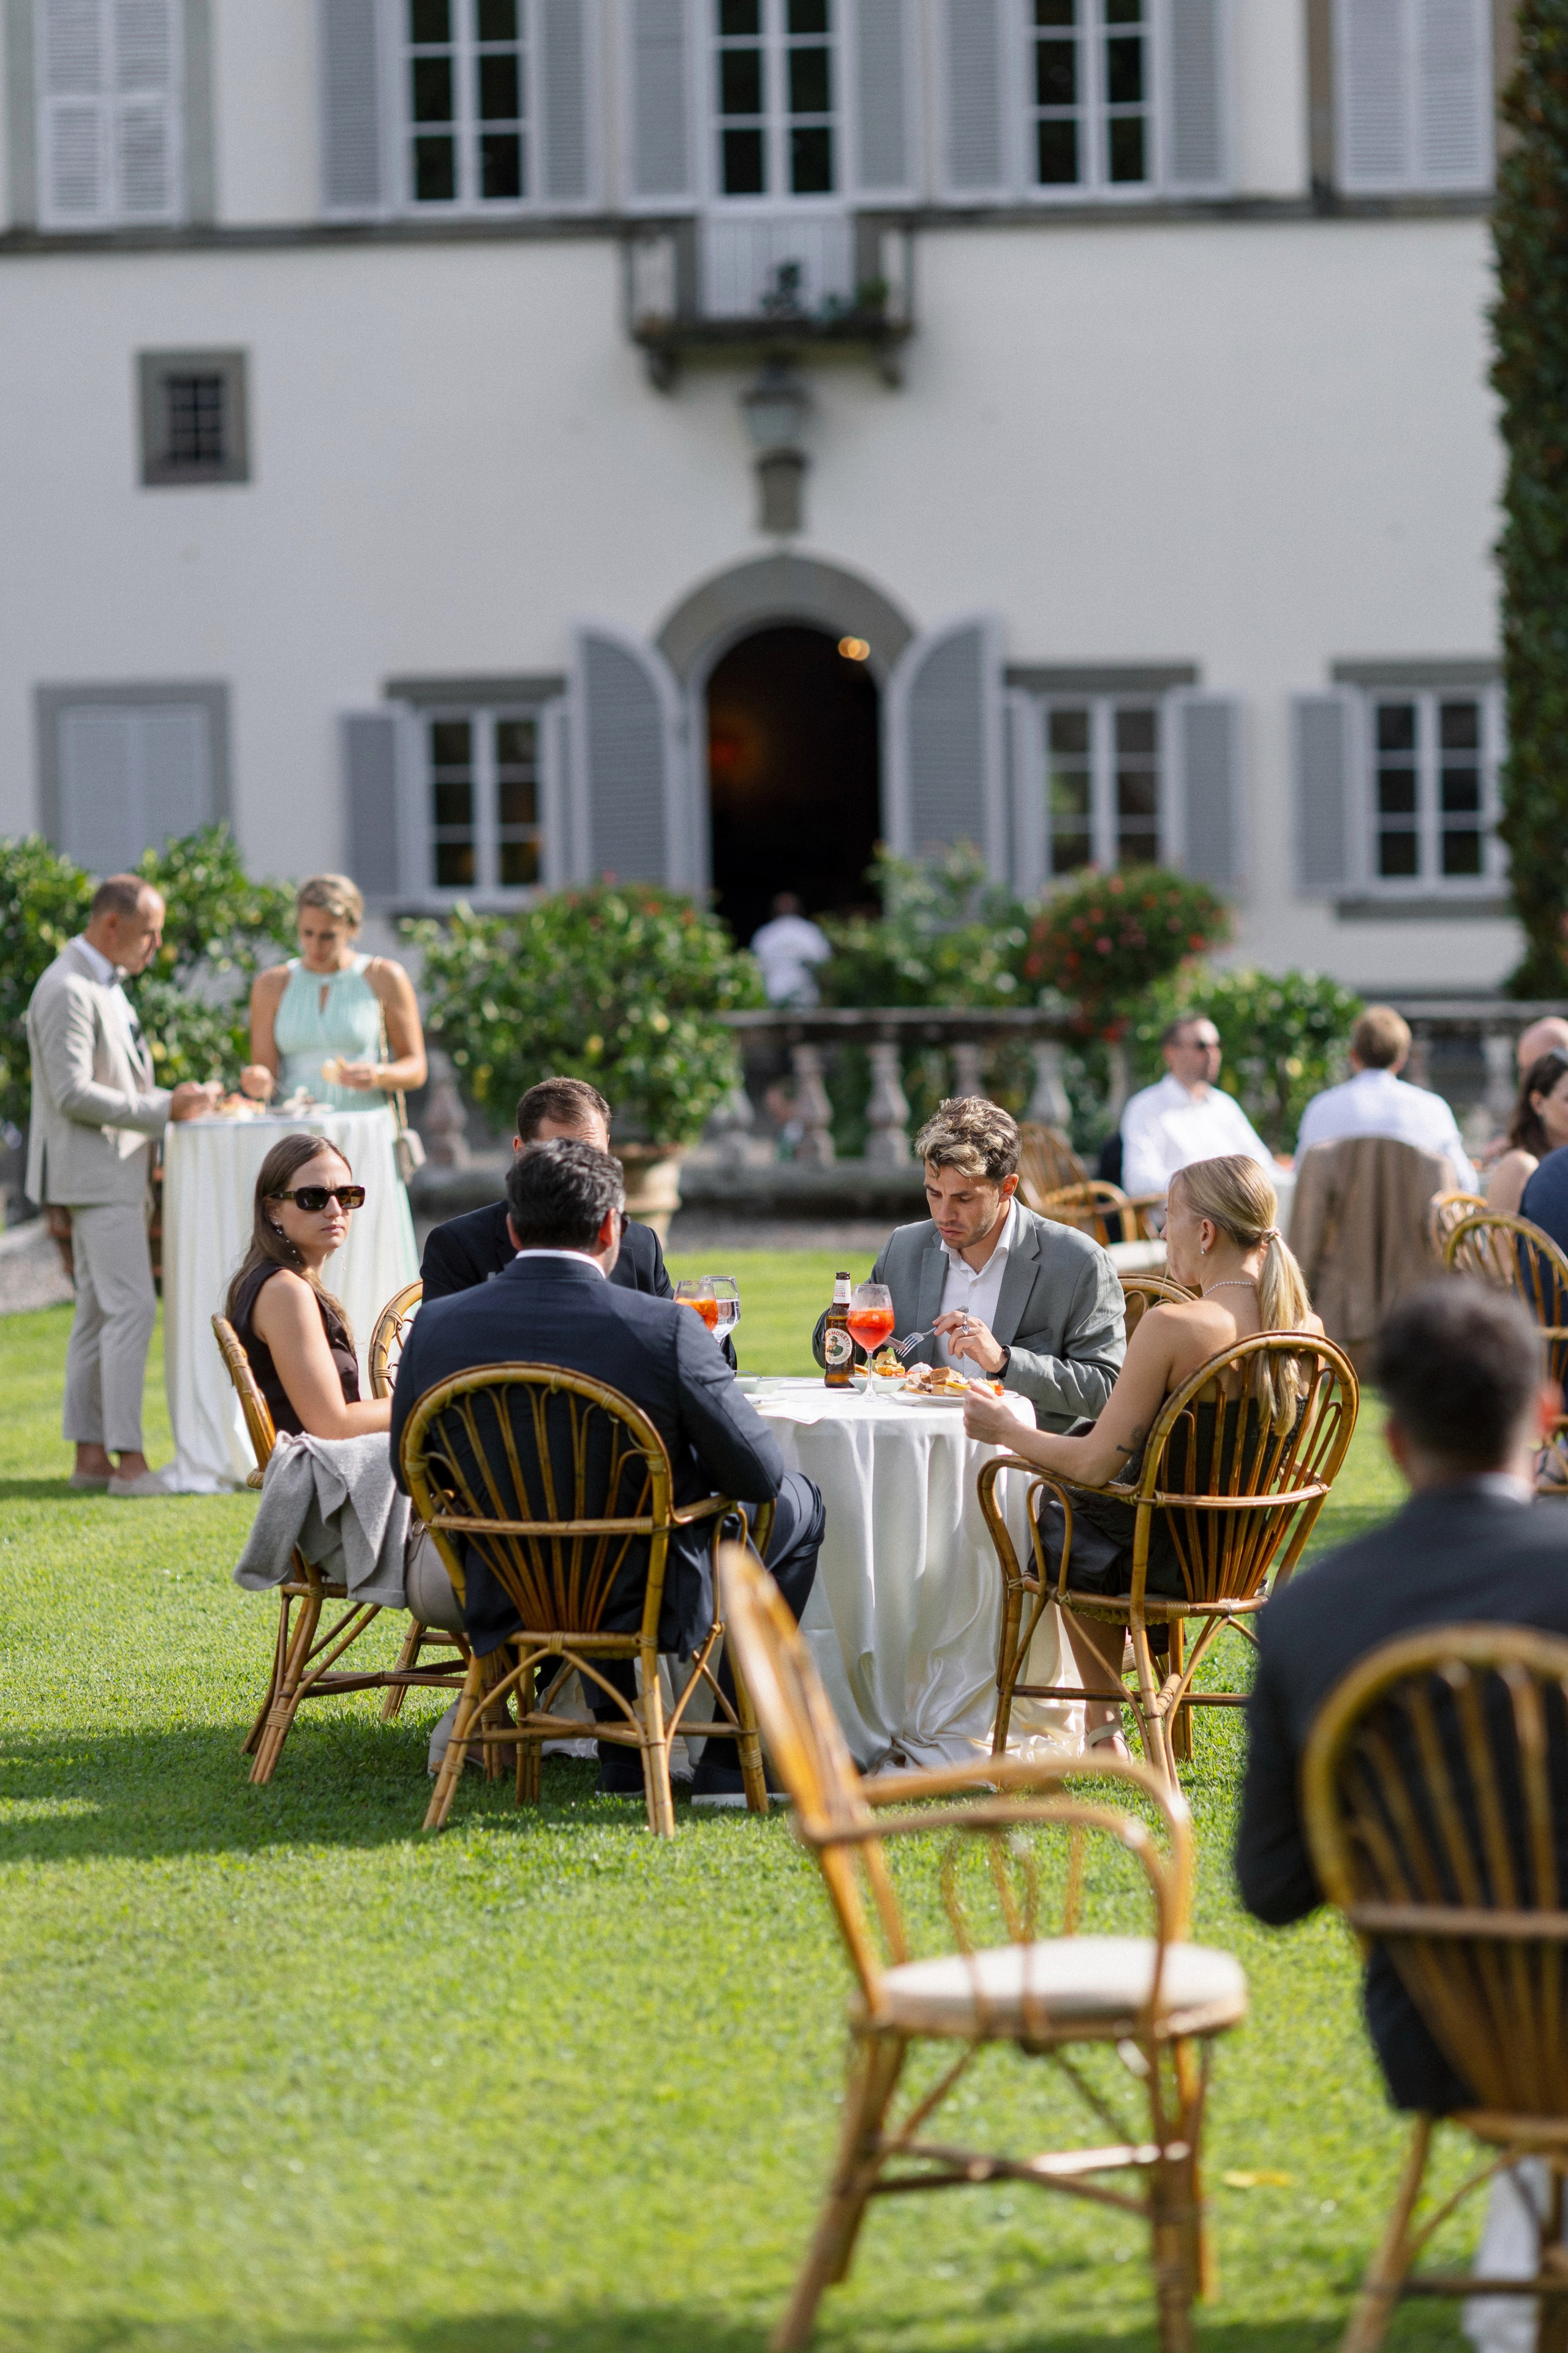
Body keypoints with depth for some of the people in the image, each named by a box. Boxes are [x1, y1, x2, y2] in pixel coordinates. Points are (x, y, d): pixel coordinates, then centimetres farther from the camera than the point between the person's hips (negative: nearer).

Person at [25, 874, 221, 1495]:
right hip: (93, 1171, -11)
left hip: (116, 1171, 11)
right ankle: (129, 1460, -15)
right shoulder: (67, 990, -17)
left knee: (98, 1312, 9)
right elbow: (73, 1094, -22)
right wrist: (163, 1110, -20)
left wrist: (172, 1101, 12)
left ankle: (91, 1455, 11)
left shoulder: (102, 984, 16)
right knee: (131, 1308, -14)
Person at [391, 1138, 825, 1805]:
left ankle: (624, 1756, 38)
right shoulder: (666, 1329, -21)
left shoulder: (436, 1327, -10)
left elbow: (412, 1472, 4)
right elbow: (757, 1474, -12)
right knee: (795, 1503, 23)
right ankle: (732, 1764, 24)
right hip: (648, 1604, -4)